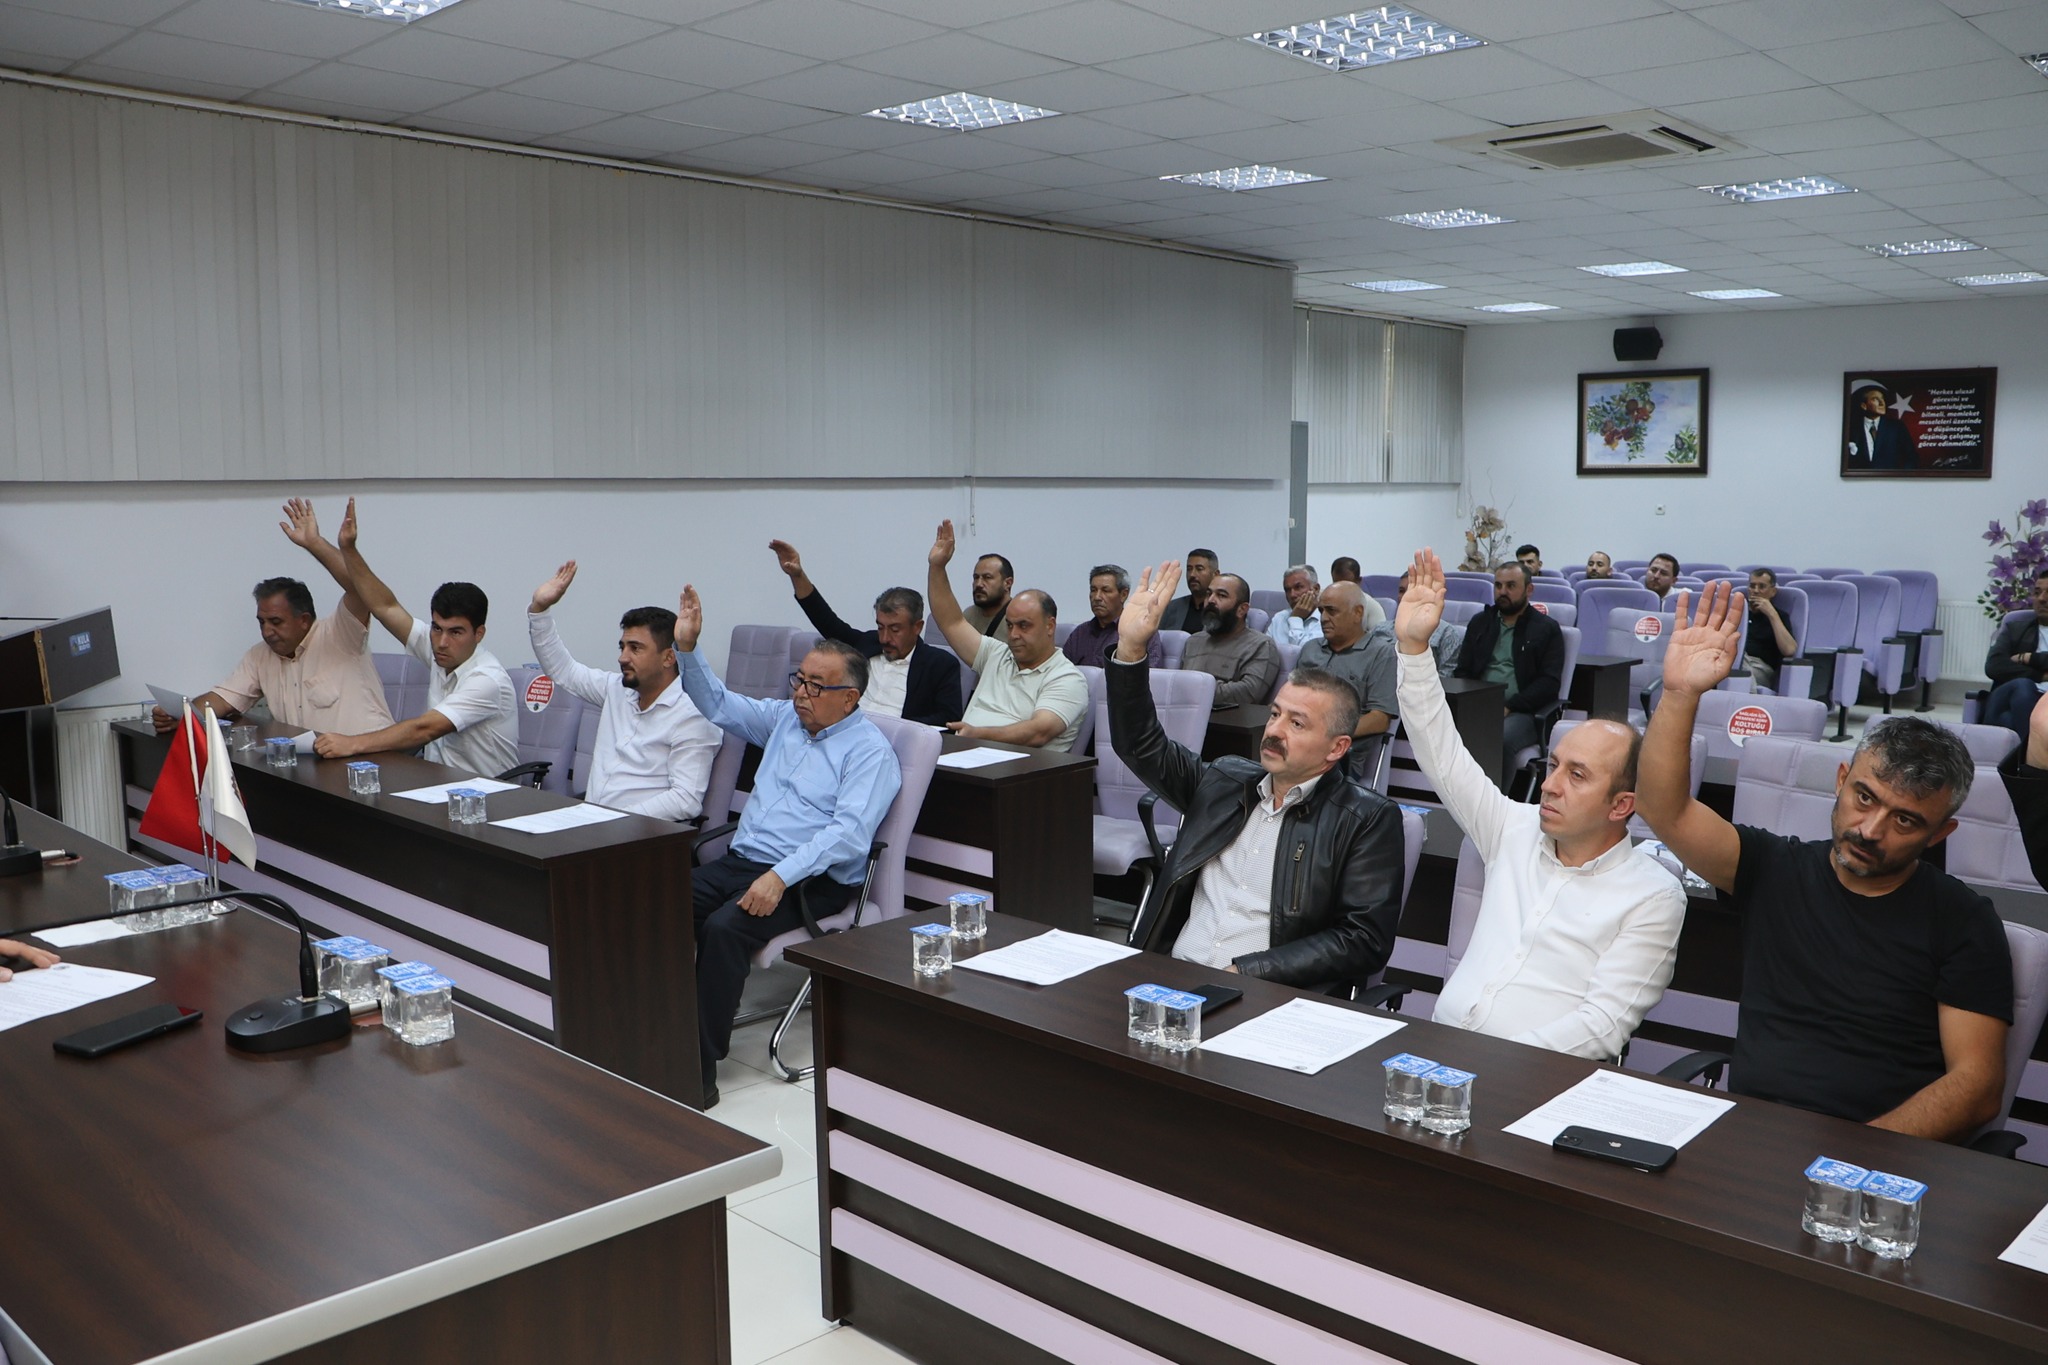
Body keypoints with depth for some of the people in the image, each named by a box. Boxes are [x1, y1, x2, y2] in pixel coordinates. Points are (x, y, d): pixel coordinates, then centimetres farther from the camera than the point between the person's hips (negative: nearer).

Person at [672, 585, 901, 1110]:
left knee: (723, 927, -32)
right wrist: (687, 647, 10)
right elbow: (720, 706, 25)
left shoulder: (869, 749, -7)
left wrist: (781, 876, -29)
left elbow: (849, 833, -19)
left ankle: (701, 1068, -22)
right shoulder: (785, 718, 17)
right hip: (740, 860, 7)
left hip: (811, 882, -7)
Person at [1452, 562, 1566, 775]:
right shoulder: (1479, 623, 22)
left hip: (1522, 712, -3)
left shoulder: (1547, 629, 9)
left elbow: (1549, 682, 0)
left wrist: (1509, 707, -13)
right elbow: (1463, 672, 18)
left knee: (1499, 741, -37)